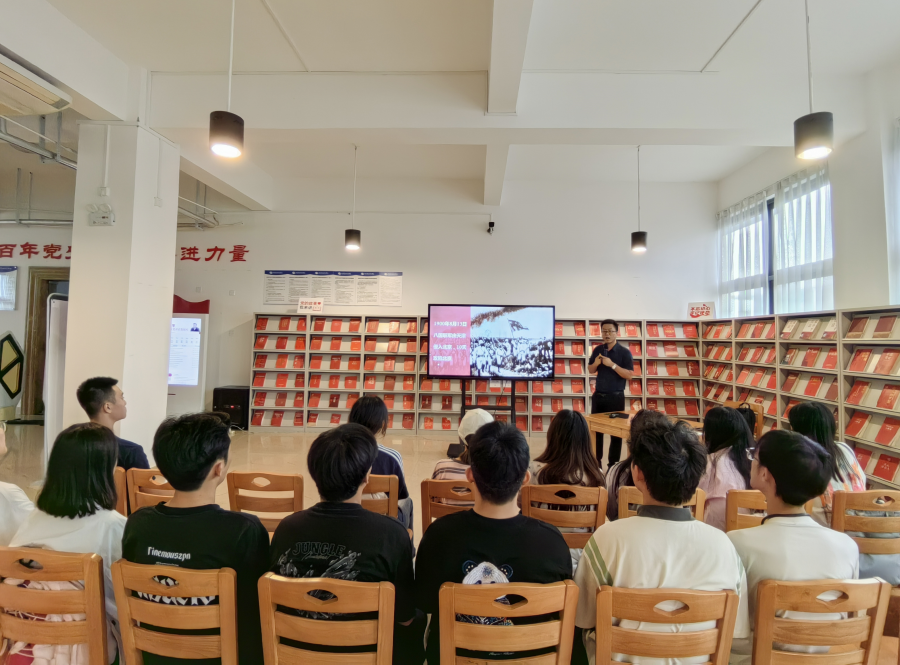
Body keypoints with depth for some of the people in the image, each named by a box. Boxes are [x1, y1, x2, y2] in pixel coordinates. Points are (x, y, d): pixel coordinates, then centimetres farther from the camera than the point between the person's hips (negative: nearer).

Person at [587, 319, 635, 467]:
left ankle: (613, 464, 15)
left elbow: (629, 375, -14)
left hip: (616, 397, -4)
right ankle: (595, 461, 24)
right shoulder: (598, 350, 6)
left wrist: (612, 365, -23)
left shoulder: (624, 352, -8)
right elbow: (590, 370, 13)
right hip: (598, 395, 5)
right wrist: (595, 363, -9)